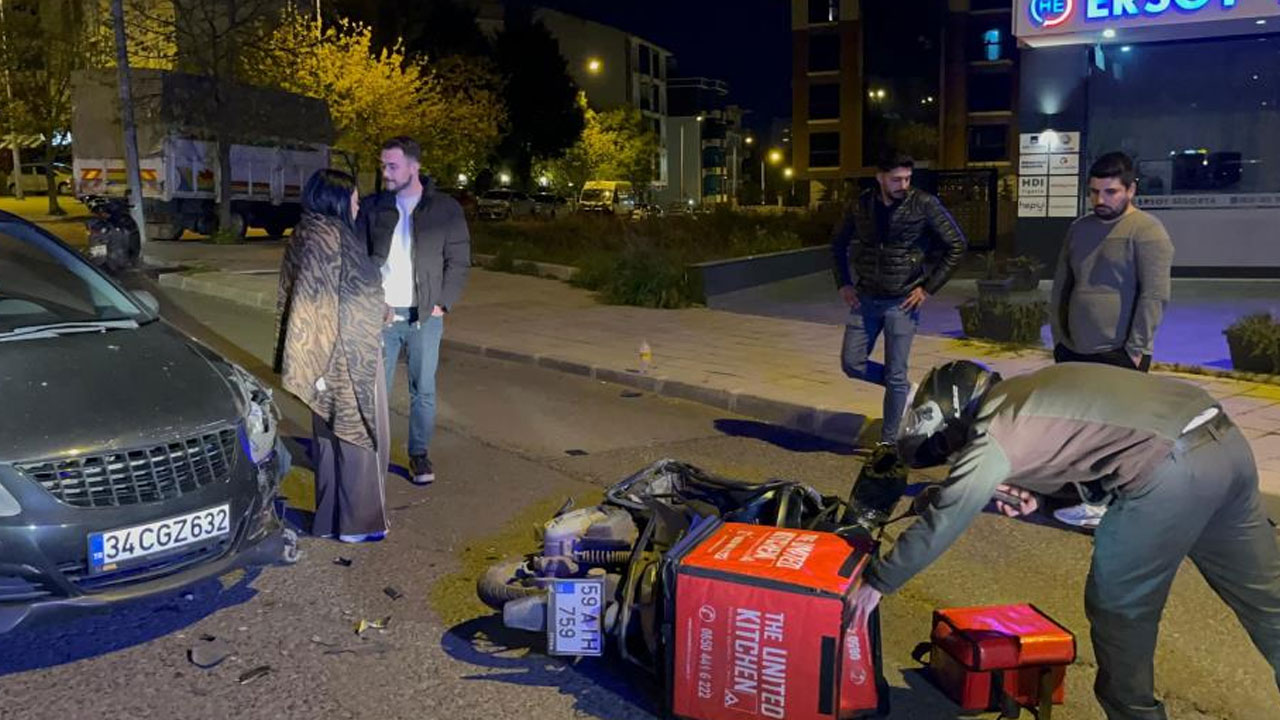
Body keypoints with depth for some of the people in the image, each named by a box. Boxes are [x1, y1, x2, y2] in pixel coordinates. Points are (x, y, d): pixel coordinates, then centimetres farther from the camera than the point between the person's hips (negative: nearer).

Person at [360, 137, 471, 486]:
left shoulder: (446, 209, -1)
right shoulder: (372, 207, 4)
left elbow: (459, 261, 1)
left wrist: (442, 303, -7)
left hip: (425, 315, -1)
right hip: (382, 313, 1)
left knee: (423, 390, 8)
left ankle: (420, 454, 21)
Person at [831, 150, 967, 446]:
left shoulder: (924, 204, -11)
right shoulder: (860, 206, 0)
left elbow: (957, 245, -6)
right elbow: (839, 244, 16)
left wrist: (929, 288, -9)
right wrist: (843, 284, 6)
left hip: (903, 302, -4)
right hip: (866, 299, 4)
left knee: (895, 376, 0)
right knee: (851, 363, 4)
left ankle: (888, 442, 16)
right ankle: (906, 388, 28)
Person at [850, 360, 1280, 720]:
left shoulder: (992, 435, -6)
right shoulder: (1021, 393, 18)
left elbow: (939, 525, -3)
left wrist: (877, 582, 8)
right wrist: (1029, 488, 14)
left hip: (1173, 469, -9)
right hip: (1224, 439, 9)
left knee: (1118, 607, 10)